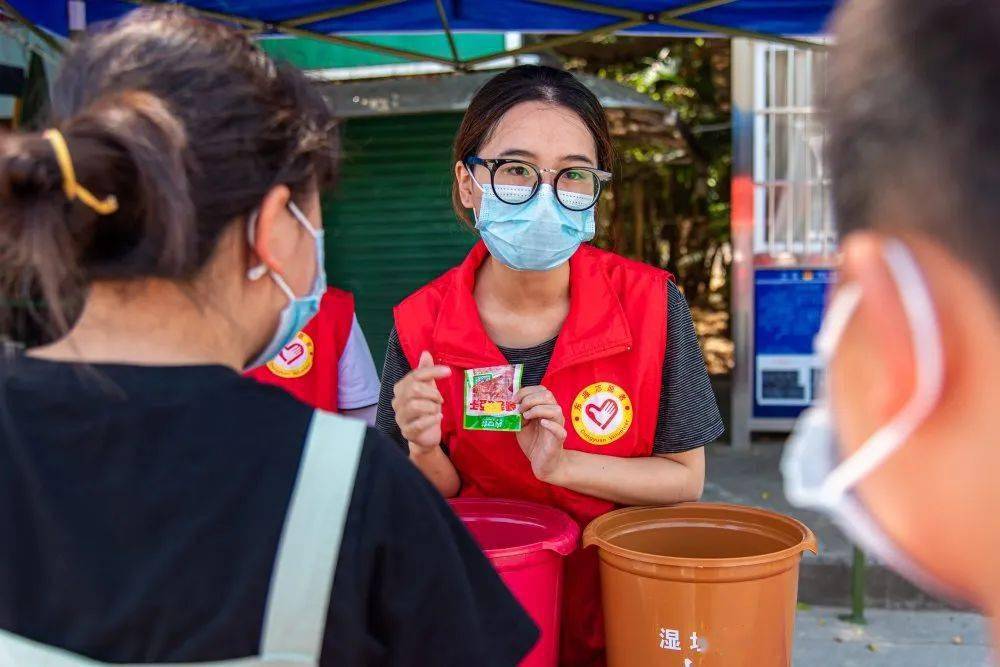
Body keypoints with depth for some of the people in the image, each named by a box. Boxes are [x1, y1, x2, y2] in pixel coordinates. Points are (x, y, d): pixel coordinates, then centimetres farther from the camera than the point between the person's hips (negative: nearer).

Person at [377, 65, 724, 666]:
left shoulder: (652, 304, -18)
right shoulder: (421, 326, -16)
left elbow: (685, 480, -11)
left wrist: (561, 464, -26)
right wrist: (427, 452, -27)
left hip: (618, 613, 0)